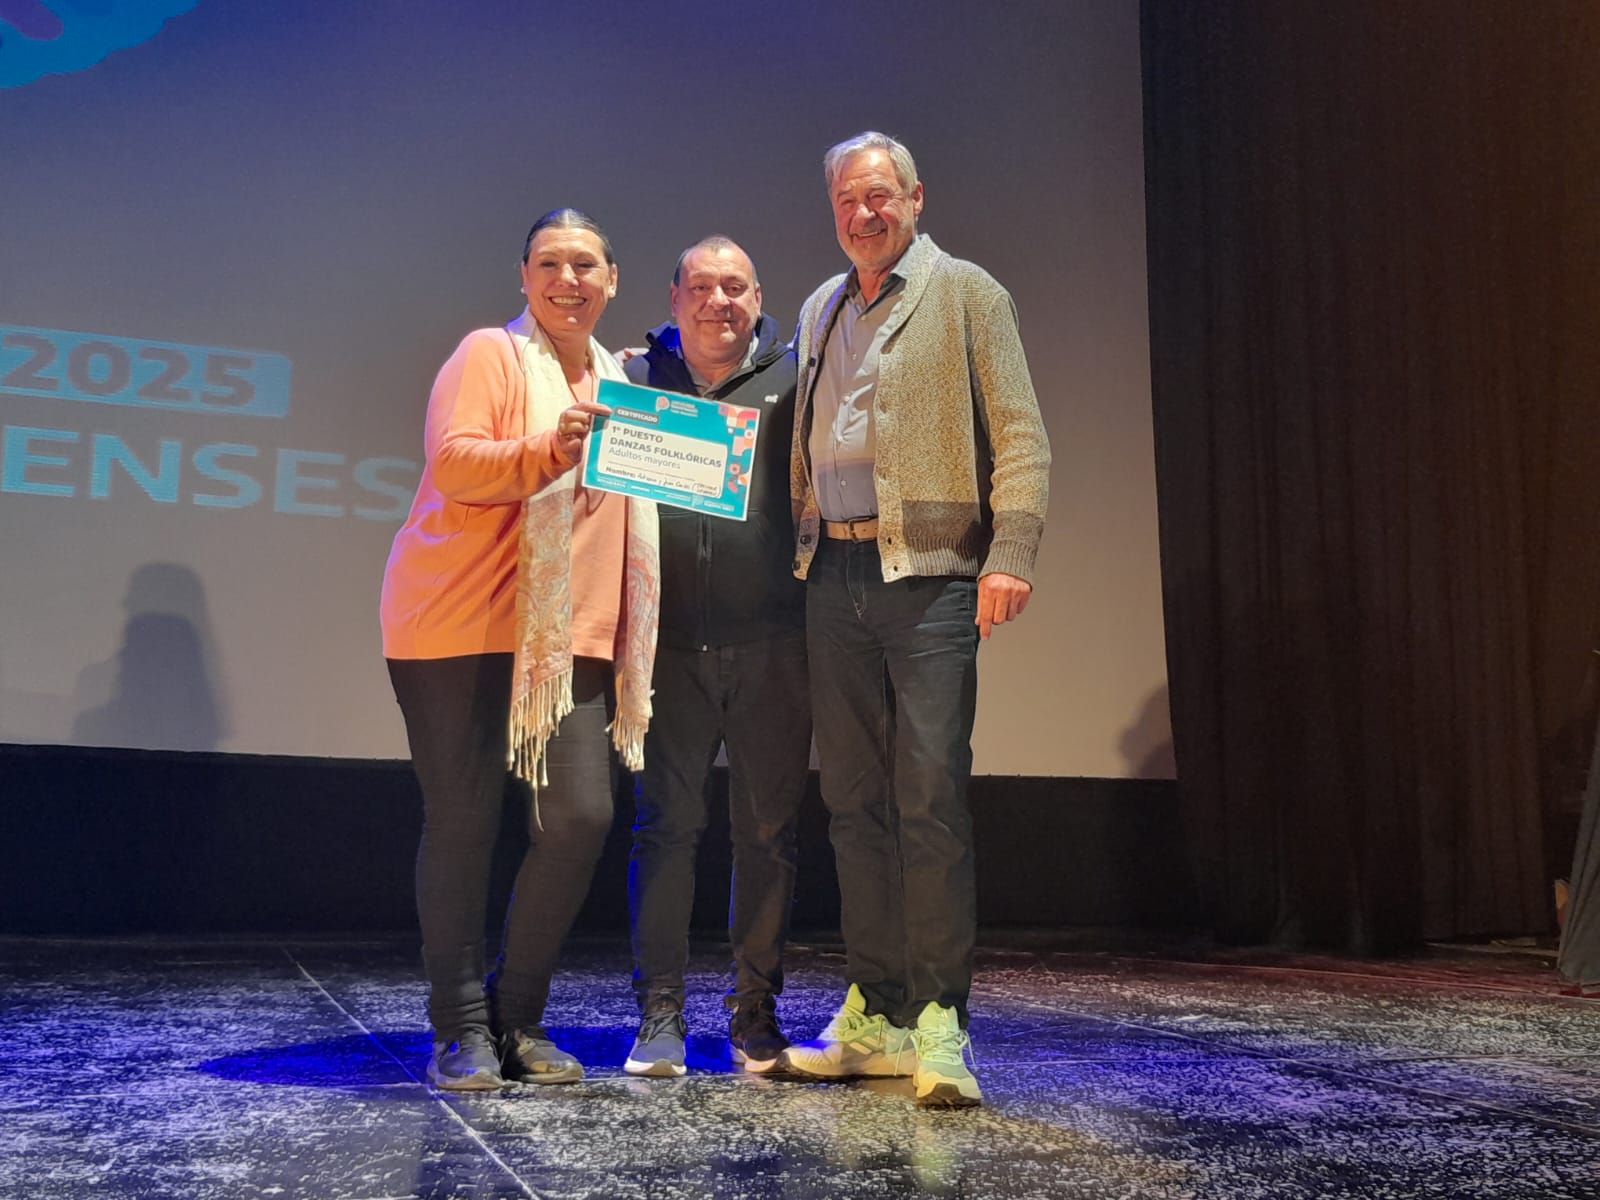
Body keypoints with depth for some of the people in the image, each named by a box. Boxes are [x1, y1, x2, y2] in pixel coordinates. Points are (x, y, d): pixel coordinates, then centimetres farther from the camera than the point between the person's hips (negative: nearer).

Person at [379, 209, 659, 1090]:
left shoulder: (617, 381, 21)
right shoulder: (489, 355, 0)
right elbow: (452, 463, -14)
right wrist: (548, 450, -29)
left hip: (570, 633, 6)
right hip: (460, 626, -5)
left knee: (581, 817, -4)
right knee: (463, 822, -2)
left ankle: (518, 1020, 12)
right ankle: (461, 1030, 10)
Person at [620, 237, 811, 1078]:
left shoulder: (793, 378, 7)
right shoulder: (636, 378, 11)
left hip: (772, 644, 0)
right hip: (669, 642, 1)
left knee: (768, 828, 5)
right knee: (665, 824, 2)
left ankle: (755, 1013, 17)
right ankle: (660, 1013, 11)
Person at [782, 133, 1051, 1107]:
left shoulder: (966, 294, 4)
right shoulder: (821, 312, 21)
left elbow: (1020, 436, -3)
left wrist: (1011, 553, -16)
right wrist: (800, 550, 12)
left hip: (928, 572, -6)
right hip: (835, 577, 6)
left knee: (931, 798, -9)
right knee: (855, 801, 7)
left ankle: (939, 1025, -2)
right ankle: (877, 1016, 16)